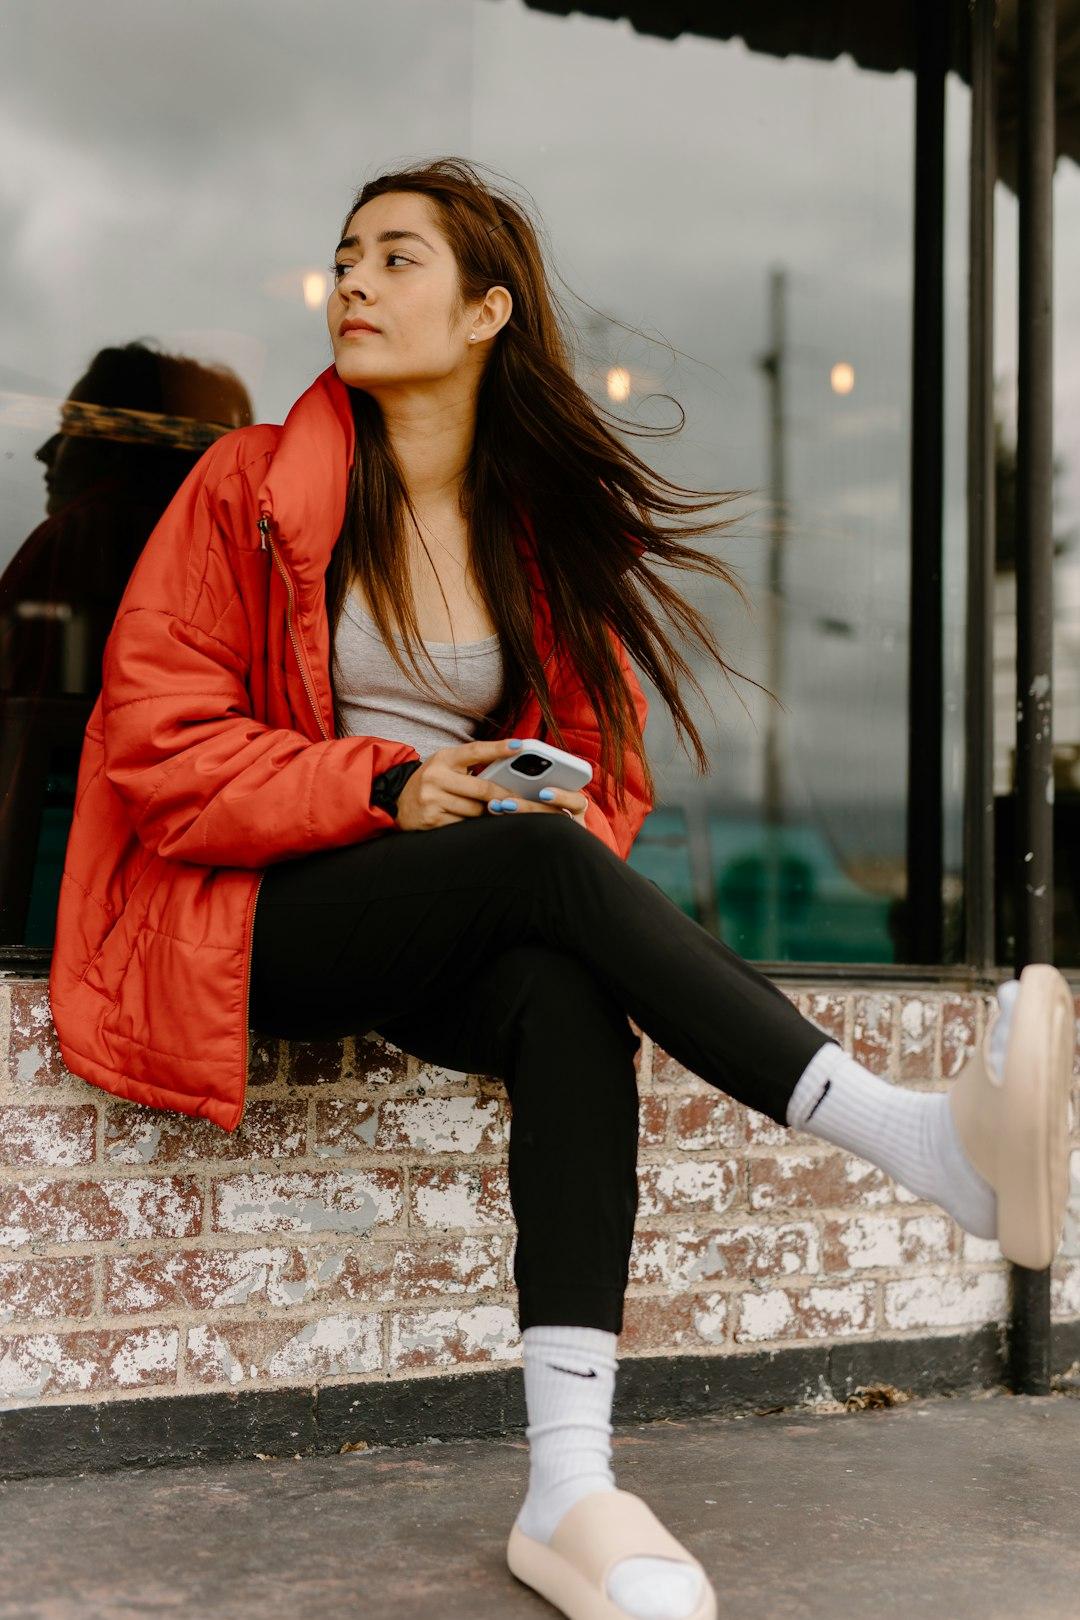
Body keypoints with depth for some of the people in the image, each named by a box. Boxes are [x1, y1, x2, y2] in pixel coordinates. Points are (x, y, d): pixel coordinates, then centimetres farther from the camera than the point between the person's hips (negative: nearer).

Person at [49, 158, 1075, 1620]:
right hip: (254, 919, -3)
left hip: (452, 949, 3)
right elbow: (156, 741, -6)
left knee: (568, 996, -32)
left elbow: (607, 765, 14)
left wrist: (570, 813, -11)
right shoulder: (252, 488, 1)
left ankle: (569, 1487, -37)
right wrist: (387, 788, -16)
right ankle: (919, 1134, -40)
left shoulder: (550, 528, 11)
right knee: (545, 866, -32)